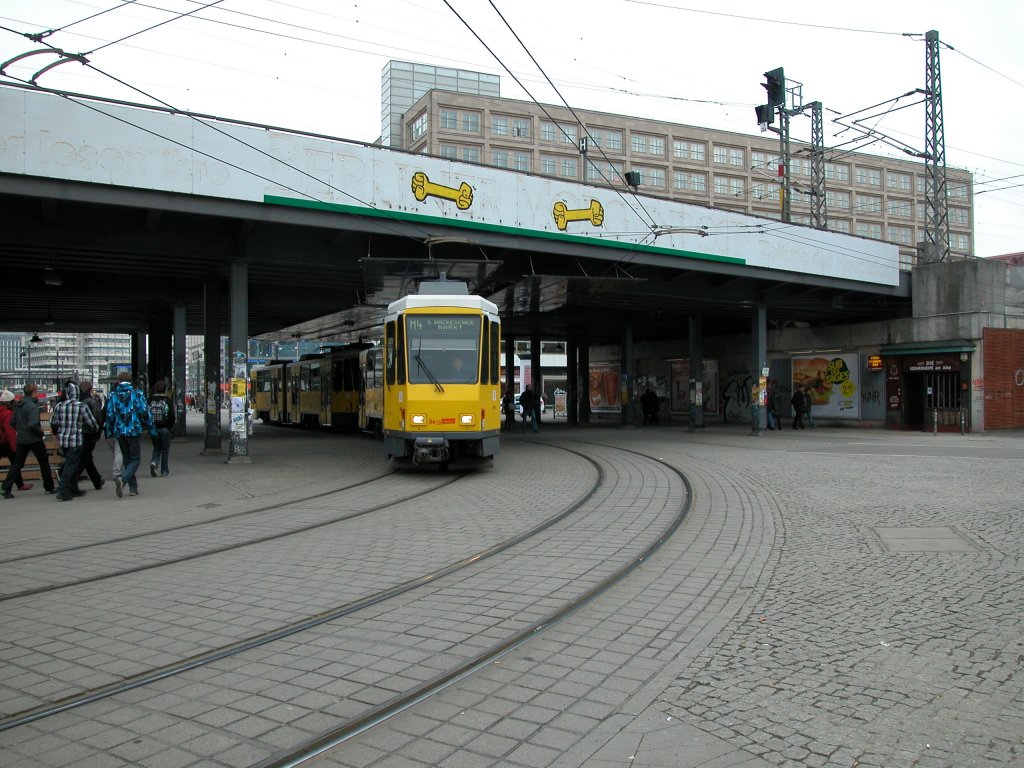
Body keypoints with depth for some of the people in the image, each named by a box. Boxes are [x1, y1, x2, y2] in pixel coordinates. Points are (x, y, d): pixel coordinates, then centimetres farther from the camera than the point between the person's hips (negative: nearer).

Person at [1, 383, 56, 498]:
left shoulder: (18, 406, 7)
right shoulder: (32, 406, -16)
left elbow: (13, 423, 12)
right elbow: (33, 425, -23)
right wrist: (41, 432, -8)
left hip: (21, 440, 6)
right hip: (34, 440, -6)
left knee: (17, 464, 8)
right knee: (44, 463, 8)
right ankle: (49, 487, 14)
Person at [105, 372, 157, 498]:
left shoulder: (113, 396, 2)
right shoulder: (137, 394, -4)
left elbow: (110, 415, 4)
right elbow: (145, 412, -4)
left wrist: (110, 431, 16)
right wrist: (151, 429, 4)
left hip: (120, 432, 3)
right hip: (134, 431, -3)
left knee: (127, 459, 15)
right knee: (135, 459, 3)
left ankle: (133, 488, 16)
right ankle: (122, 479, -24)